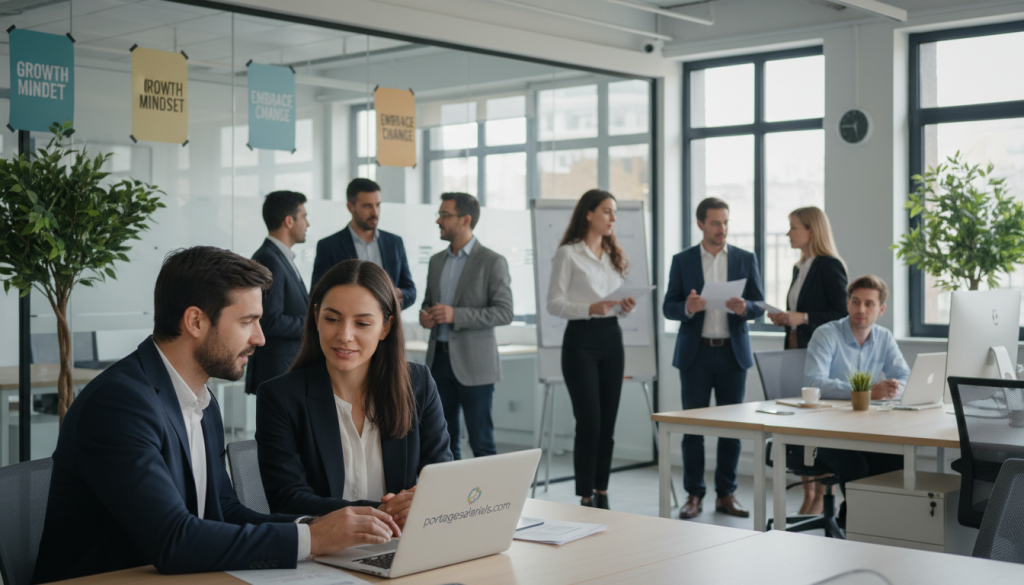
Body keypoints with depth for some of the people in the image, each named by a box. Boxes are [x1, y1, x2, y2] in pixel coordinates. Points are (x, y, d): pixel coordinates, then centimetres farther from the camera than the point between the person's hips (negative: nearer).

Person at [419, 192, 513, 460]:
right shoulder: (437, 261, 13)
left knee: (481, 441, -2)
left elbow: (504, 312, -12)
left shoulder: (492, 262, -6)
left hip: (473, 363, -6)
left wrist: (456, 315, -21)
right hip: (439, 357, 6)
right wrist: (425, 316, -2)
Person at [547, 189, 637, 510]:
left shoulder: (615, 255, 15)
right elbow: (554, 304, -9)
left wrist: (626, 306, -3)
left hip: (612, 338, 6)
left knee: (608, 423, 6)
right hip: (581, 339, -6)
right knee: (589, 422, -8)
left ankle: (602, 495, 14)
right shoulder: (567, 254, -4)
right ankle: (585, 499, 0)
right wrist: (590, 309, -24)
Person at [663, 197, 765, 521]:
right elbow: (669, 308, 1)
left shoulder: (746, 260, 6)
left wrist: (744, 308, -19)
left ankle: (726, 494, 14)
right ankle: (694, 494, 9)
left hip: (733, 351, 1)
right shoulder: (682, 261, 3)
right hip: (695, 352, -1)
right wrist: (687, 308, -21)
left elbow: (760, 306, 4)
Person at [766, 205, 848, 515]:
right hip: (796, 352, 8)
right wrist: (784, 318, 5)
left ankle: (822, 495, 5)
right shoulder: (799, 269, 16)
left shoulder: (830, 266, -10)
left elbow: (842, 315, -13)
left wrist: (802, 318, -21)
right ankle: (808, 493, 14)